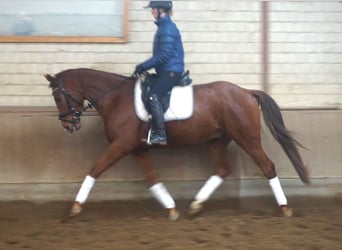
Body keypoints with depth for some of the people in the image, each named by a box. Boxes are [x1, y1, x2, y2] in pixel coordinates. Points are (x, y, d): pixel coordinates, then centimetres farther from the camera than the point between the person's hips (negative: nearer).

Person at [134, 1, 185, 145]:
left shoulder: (167, 28, -16)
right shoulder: (164, 26, 16)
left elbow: (164, 55, -21)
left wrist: (144, 66, -16)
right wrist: (145, 66, 17)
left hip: (171, 71, -11)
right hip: (166, 70, 11)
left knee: (153, 96, -23)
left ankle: (160, 134, -25)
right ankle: (155, 131, 12)